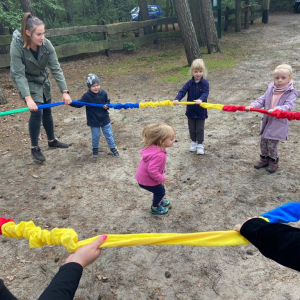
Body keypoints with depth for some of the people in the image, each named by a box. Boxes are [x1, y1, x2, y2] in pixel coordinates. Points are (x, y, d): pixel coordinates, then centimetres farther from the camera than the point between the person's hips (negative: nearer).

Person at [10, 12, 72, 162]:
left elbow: (56, 68, -19)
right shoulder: (17, 46, -30)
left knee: (47, 111, 13)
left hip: (43, 80, 4)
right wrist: (28, 98, -39)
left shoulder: (46, 44, -21)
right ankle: (34, 148, 3)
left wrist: (64, 91, -24)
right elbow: (18, 74, -30)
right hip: (27, 82, -4)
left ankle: (52, 141, 32)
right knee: (37, 112, -14)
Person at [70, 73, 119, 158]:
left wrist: (107, 106, -15)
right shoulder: (87, 96, -16)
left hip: (105, 119, 2)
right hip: (94, 121, -2)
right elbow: (79, 104, -11)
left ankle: (113, 148, 29)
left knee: (109, 134, 13)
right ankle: (95, 148, 35)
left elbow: (107, 101, 6)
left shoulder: (103, 93, -9)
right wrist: (71, 102, -29)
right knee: (96, 136, 11)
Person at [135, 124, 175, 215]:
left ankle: (158, 200, 54)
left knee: (160, 188, 28)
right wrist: (161, 178, -23)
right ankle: (155, 208, 36)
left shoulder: (153, 147, -9)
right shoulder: (159, 155, -38)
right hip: (147, 180, -8)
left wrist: (161, 169, 12)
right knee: (160, 191, 14)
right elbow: (152, 171, -39)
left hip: (143, 176, 8)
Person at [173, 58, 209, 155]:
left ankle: (200, 144, 21)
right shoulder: (189, 83, -4)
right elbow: (182, 91, -15)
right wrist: (177, 99, -34)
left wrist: (200, 99, -47)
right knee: (192, 128, 15)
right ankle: (193, 142, 35)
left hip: (201, 111, -3)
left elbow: (205, 93, -25)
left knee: (200, 129, 6)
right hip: (190, 110, 3)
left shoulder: (205, 83, -10)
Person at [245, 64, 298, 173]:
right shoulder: (271, 88, 4)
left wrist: (276, 109, -42)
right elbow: (262, 100, 1)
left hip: (279, 123, -5)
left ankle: (273, 161, 26)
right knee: (263, 142, 14)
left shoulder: (291, 93, -11)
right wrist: (252, 106, -18)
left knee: (272, 144, 1)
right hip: (267, 120, 5)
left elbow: (288, 106, -24)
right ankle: (264, 159, 35)